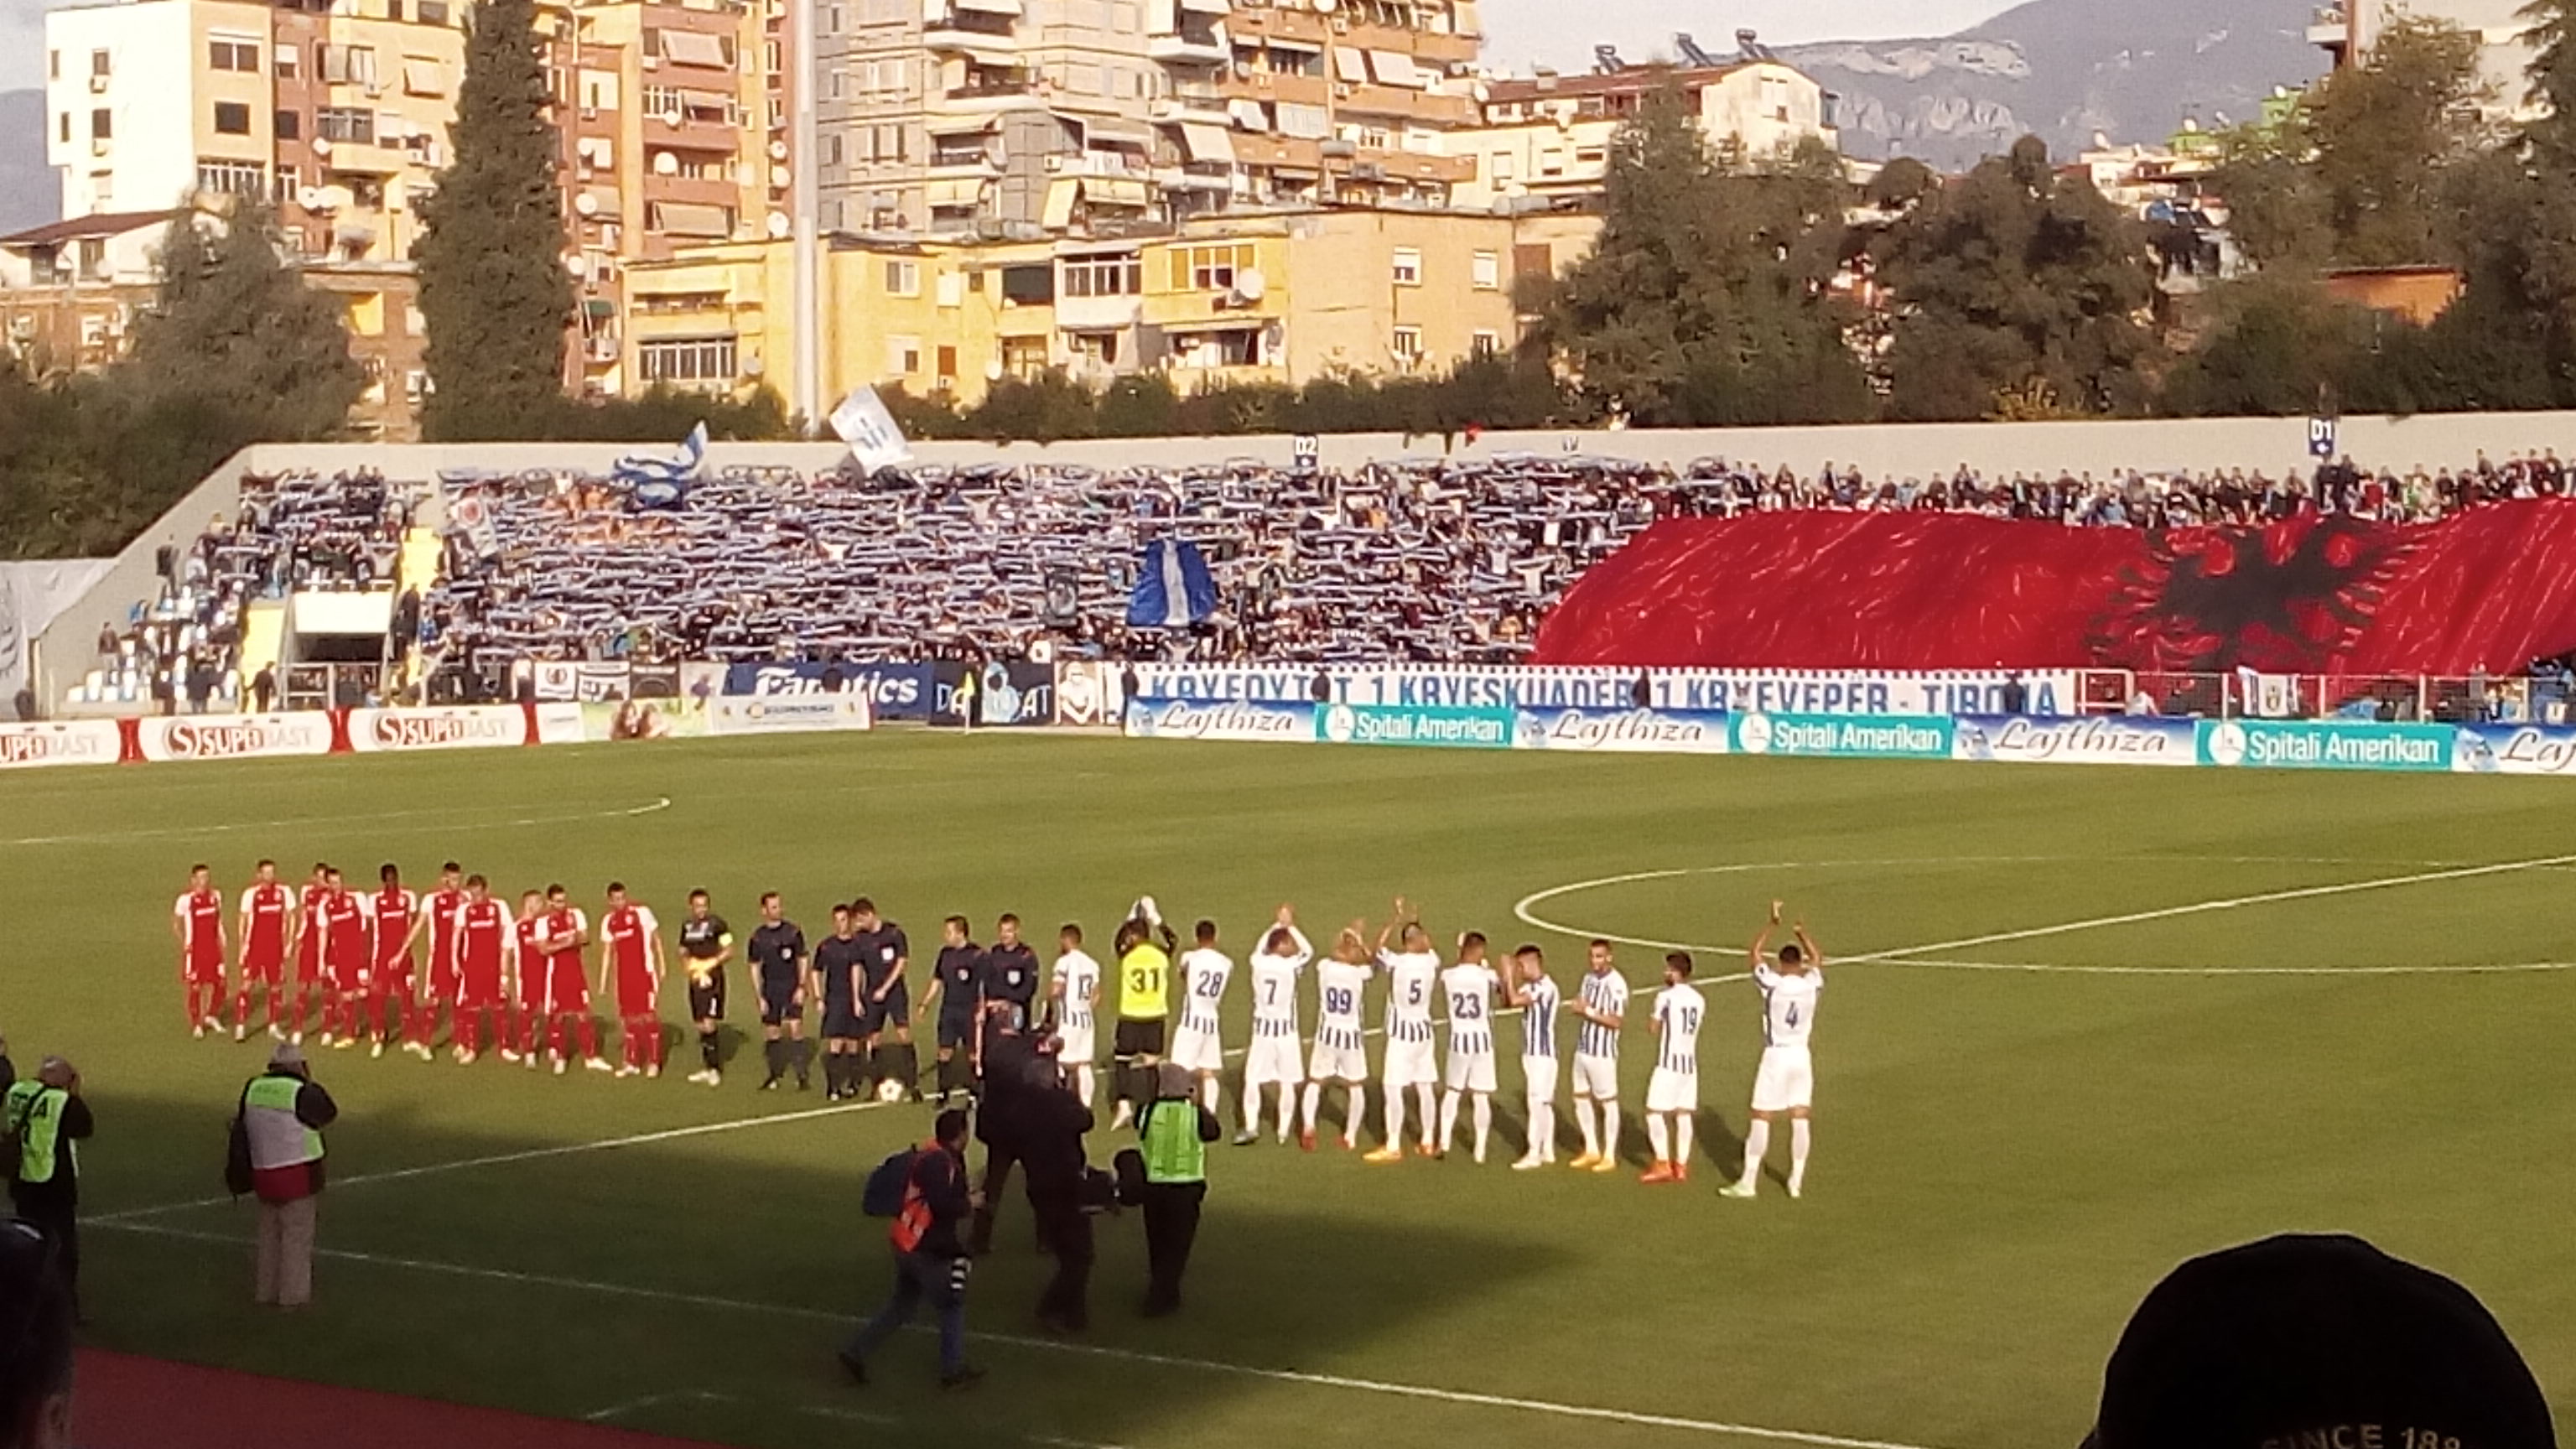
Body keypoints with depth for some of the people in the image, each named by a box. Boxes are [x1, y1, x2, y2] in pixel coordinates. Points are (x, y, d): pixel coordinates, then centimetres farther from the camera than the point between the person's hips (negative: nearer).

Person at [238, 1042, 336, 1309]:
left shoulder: (254, 1088, 1)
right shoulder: (301, 1093, -16)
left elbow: (245, 1124, 7)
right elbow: (329, 1114, -1)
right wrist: (309, 1083, 2)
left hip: (264, 1173, 6)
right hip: (298, 1174, -6)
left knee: (270, 1234, 18)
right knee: (297, 1234, 4)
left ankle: (266, 1292, 23)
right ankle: (293, 1296, 8)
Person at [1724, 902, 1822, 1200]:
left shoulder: (1773, 984, -12)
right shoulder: (1811, 984, -2)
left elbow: (1754, 953, -1)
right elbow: (1817, 959, 20)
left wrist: (1774, 924, 0)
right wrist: (1801, 933, 20)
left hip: (1776, 1056, -4)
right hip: (1802, 1057, 4)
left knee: (1761, 1119, 0)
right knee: (1799, 1118, 7)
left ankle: (1748, 1182, 1)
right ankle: (1797, 1181, 10)